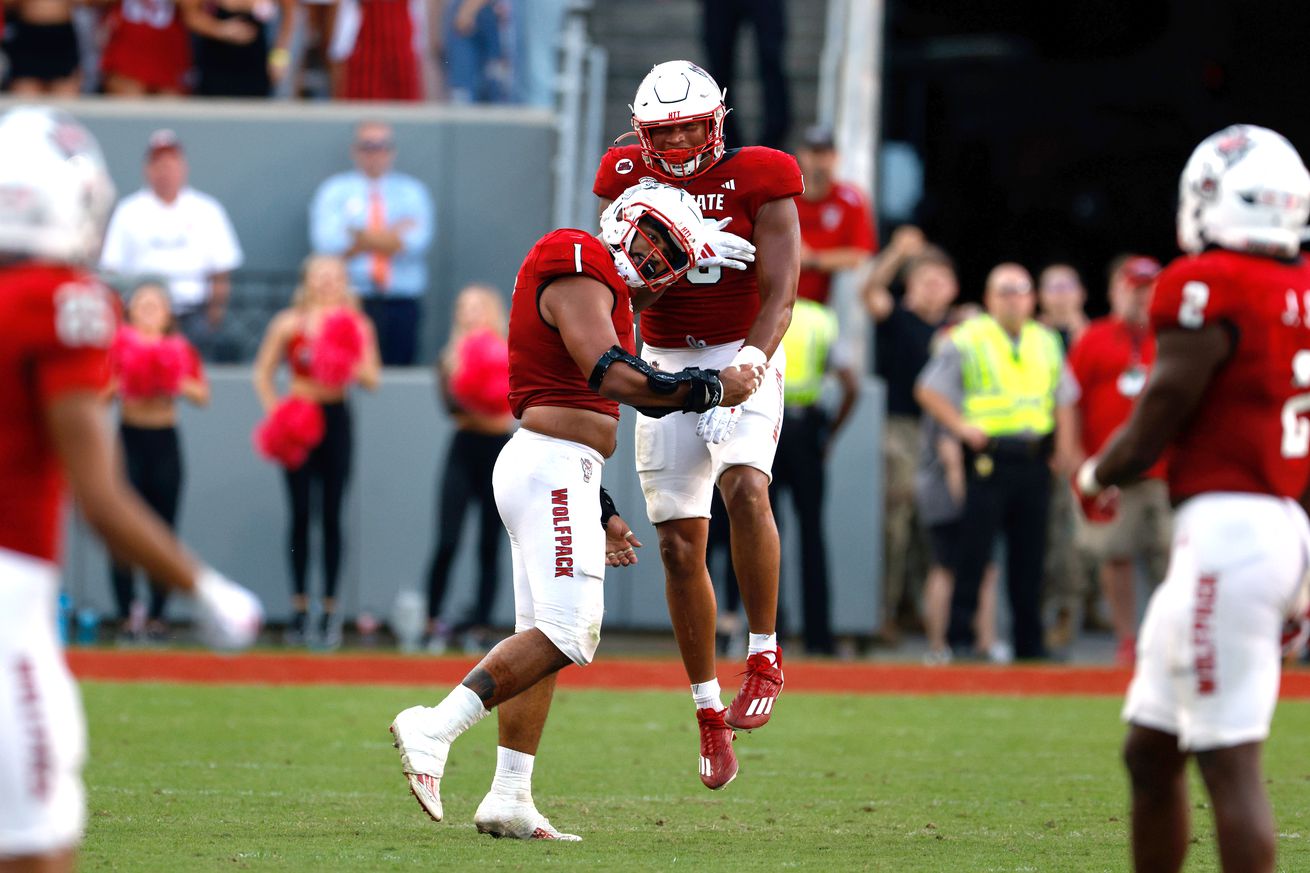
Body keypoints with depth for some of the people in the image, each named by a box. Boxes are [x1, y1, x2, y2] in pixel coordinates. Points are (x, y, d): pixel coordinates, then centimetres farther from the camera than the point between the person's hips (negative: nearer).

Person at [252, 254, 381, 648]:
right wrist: (274, 412, -7)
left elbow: (373, 379, 1)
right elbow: (263, 372, 7)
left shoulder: (356, 326, 3)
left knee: (331, 516, -1)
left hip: (335, 419, 0)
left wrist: (351, 367, -19)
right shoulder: (289, 323, 2)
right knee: (300, 514, -3)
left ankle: (330, 611, 3)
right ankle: (300, 608, 3)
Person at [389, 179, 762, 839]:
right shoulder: (581, 276, -9)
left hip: (555, 474, 11)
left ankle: (508, 799, 8)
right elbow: (610, 375, -23)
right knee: (566, 633, -18)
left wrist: (602, 513, 25)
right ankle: (434, 729, -21)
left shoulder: (600, 289, 24)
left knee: (545, 637, 9)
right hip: (553, 469, -11)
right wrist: (711, 388, -18)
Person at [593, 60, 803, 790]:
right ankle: (710, 714, 12)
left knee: (745, 486, -31)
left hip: (743, 355, -3)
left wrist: (753, 363, -30)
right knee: (680, 544, 1)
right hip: (666, 365, 3)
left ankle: (765, 656, -17)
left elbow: (780, 291, -13)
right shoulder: (629, 180, 2)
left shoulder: (759, 182, -8)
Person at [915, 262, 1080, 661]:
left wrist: (1064, 446, 11)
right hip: (988, 459, -5)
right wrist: (961, 427, -12)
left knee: (1029, 556, 7)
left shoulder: (1047, 343, 16)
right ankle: (959, 638, -4)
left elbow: (1063, 398, 24)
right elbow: (928, 390, -1)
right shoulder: (966, 341, 0)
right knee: (974, 553, -7)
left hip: (1034, 459, 5)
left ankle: (1030, 643, 12)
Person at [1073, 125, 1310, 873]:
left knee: (1231, 760, -8)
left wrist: (1097, 474, 12)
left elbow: (1158, 422, -9)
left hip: (1224, 527, -9)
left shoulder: (1209, 288, -12)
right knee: (1151, 751, 17)